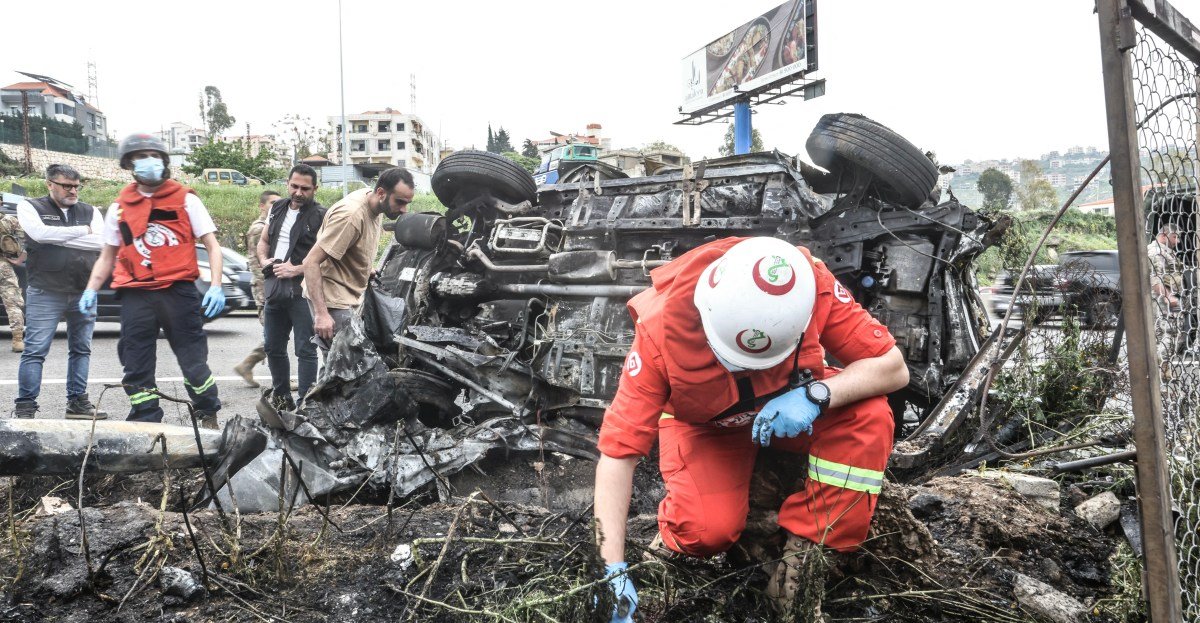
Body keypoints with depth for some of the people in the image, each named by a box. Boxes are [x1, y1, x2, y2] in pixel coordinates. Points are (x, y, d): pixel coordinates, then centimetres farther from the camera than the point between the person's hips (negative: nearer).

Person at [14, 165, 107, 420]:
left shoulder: (90, 212, 10)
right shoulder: (30, 207, 4)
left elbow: (102, 242, -7)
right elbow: (40, 233, -16)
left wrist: (58, 237, -11)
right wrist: (83, 231, -9)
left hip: (84, 293, 4)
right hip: (45, 294, -3)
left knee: (81, 350, 9)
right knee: (35, 351, -4)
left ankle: (78, 402, 18)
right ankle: (25, 407, 1)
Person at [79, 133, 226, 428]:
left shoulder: (186, 200, 5)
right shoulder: (119, 207, 13)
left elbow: (212, 246, 2)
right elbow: (108, 255, 20)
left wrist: (216, 286, -11)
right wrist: (91, 289, 6)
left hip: (179, 292, -3)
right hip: (136, 296, 3)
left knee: (194, 360, 1)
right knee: (137, 369, 4)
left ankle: (208, 416, 19)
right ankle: (146, 424, 15)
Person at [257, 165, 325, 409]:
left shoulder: (320, 216, -8)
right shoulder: (278, 209, 14)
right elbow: (263, 241, 25)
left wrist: (297, 270, -19)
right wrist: (265, 260, 5)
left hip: (303, 291, -7)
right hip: (275, 289, 7)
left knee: (305, 350, -4)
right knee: (273, 347, 15)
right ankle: (281, 397, 30)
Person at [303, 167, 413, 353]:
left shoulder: (375, 205, 2)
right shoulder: (351, 215, -26)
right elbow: (311, 262, -27)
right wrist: (321, 313, -32)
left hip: (351, 298, 9)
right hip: (332, 301, -9)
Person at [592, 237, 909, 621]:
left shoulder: (813, 288, -32)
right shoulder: (662, 330, -35)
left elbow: (894, 369, -21)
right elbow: (618, 452, -32)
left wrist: (816, 395, -40)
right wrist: (613, 570, -35)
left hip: (792, 407, 3)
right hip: (705, 425, -2)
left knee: (869, 415, -27)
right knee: (710, 529, -29)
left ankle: (806, 545, -12)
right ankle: (677, 536, 7)